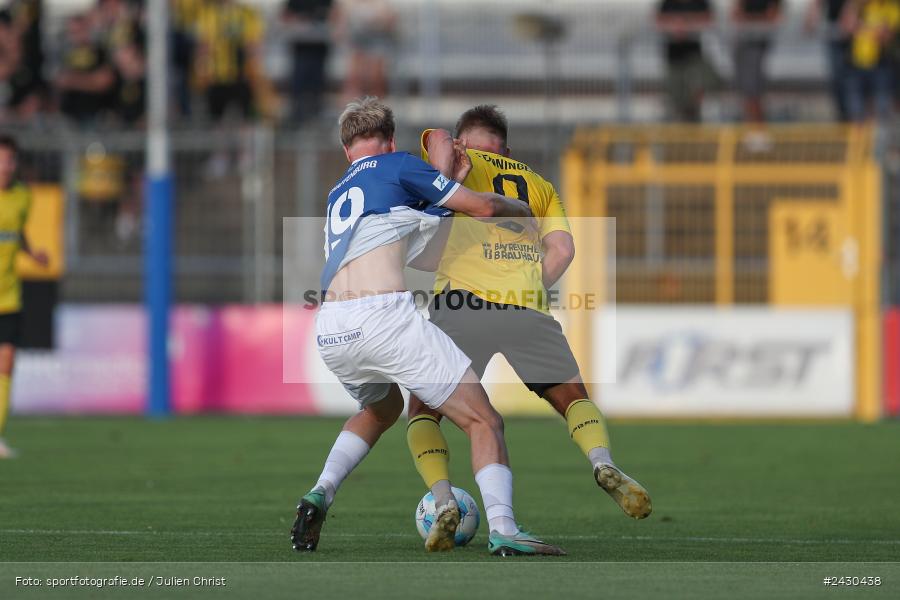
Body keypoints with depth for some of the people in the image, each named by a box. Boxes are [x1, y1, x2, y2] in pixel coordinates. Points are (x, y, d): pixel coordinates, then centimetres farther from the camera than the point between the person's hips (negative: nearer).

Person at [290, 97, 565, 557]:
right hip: (382, 313, -6)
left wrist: (444, 175, 28)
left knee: (380, 408, 36)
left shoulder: (337, 195, 29)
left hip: (329, 330, 6)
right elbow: (482, 207, 11)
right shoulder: (396, 166, 11)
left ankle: (320, 494, 16)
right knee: (483, 422, -1)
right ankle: (502, 528, -21)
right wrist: (525, 211, 28)